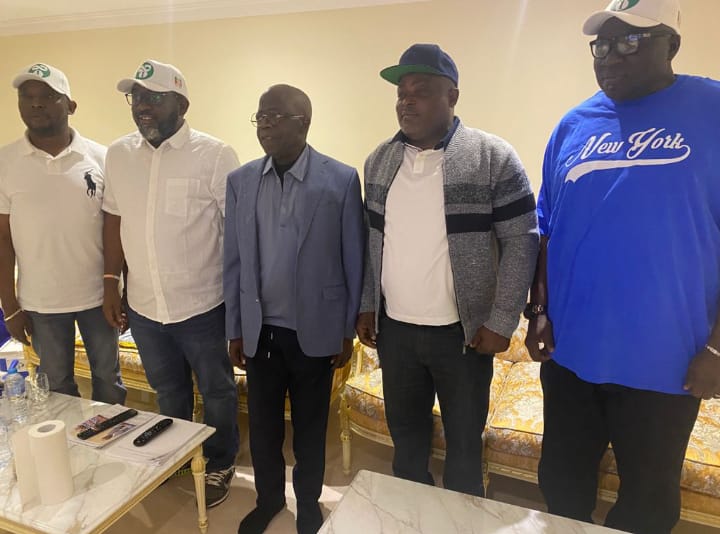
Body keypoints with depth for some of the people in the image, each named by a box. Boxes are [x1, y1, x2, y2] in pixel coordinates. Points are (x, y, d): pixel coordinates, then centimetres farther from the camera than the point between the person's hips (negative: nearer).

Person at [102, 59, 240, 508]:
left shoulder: (214, 156, -12)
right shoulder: (118, 154, 3)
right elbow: (114, 220, 10)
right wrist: (111, 282, 8)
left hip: (203, 305, -4)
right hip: (143, 306, 5)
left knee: (217, 390, 15)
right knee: (168, 390, 24)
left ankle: (221, 463, 39)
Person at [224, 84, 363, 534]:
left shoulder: (341, 180, -9)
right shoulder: (240, 181, 1)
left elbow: (354, 261, -5)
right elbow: (234, 261, 4)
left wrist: (348, 331, -2)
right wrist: (234, 329, 6)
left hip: (315, 331, -2)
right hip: (260, 330, 3)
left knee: (310, 427, 16)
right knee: (263, 426, 17)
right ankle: (269, 498, 43)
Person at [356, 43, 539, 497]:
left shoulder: (494, 158, -10)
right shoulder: (380, 160, 5)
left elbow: (521, 242, -10)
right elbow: (372, 241, 10)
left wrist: (502, 322, -12)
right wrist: (366, 305, 8)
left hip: (462, 331, -4)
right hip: (394, 328, 4)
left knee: (464, 442, 14)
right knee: (405, 433, 20)